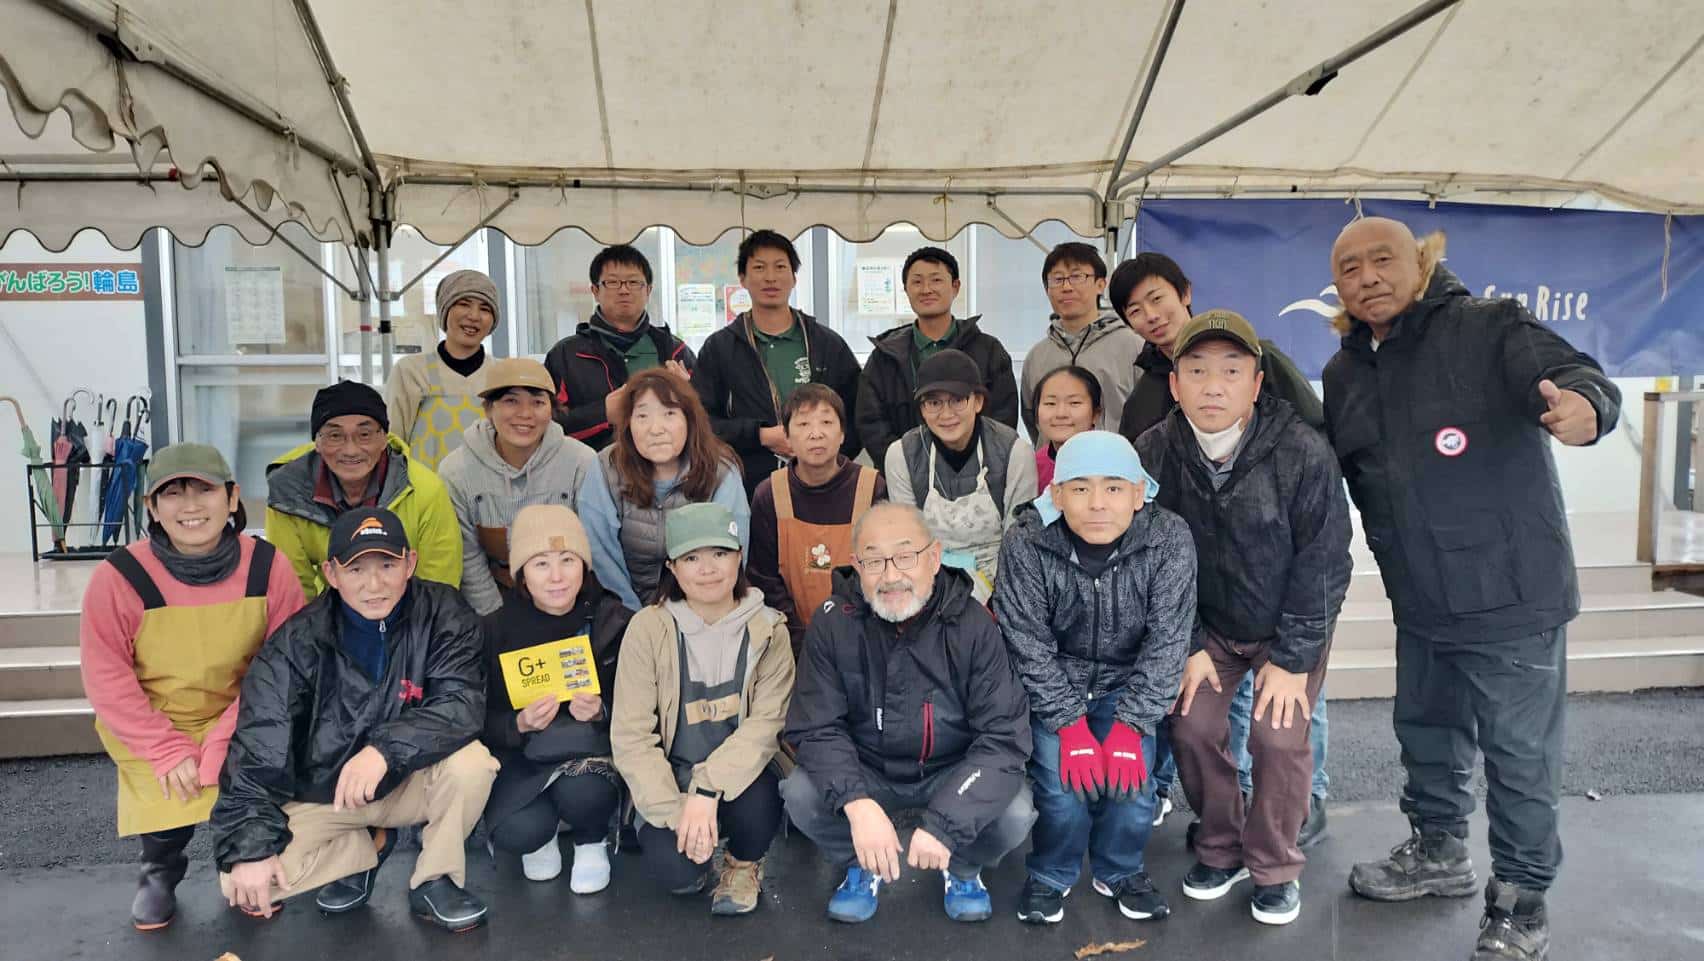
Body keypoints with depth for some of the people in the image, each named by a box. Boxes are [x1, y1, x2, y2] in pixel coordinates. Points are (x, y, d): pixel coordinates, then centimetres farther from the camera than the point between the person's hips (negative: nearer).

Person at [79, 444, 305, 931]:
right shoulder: (119, 578, -17)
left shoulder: (267, 567, -14)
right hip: (151, 730, 0)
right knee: (170, 803, -19)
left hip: (241, 724, 1)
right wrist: (167, 751, -18)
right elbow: (107, 680, -12)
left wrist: (223, 745, -20)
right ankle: (159, 871, 20)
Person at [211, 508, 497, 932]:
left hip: (412, 782, -1)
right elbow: (256, 750, -15)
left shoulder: (444, 615, -16)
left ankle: (434, 882, -4)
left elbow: (462, 704, -27)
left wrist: (386, 749, -41)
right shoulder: (298, 643, -15)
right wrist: (248, 847, -21)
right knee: (242, 883, -19)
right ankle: (362, 852, 10)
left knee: (469, 762, -32)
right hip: (320, 794, 1)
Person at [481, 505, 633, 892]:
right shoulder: (496, 630, -6)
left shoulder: (614, 622, -8)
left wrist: (601, 712, -24)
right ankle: (539, 840, 12)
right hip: (521, 759, 1)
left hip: (593, 747, 0)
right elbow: (483, 722, -3)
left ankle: (591, 843, 3)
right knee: (519, 831, -29)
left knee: (582, 791, -35)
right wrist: (519, 725, -24)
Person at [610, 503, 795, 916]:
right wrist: (676, 811, -21)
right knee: (675, 871, -26)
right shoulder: (648, 629, -9)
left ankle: (744, 863, 3)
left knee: (757, 800, -33)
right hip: (671, 776, -1)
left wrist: (708, 790, -27)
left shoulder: (767, 630, -6)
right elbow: (631, 735, -12)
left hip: (739, 773, 1)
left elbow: (766, 722, -14)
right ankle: (694, 835, 11)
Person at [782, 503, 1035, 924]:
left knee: (1015, 813, -27)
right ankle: (861, 868, 8)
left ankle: (963, 868, 10)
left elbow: (1004, 734, -21)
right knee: (800, 795, -26)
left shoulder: (972, 625, -18)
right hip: (866, 771, 1)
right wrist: (858, 802, -36)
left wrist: (945, 824, -33)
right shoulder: (834, 624, -15)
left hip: (953, 771, -1)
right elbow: (816, 728, -16)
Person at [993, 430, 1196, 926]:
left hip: (1126, 678, 1)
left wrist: (1129, 726, -21)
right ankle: (1050, 875, 12)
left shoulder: (1169, 540, -20)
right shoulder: (1025, 545, -23)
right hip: (1053, 681, -1)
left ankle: (1121, 871, 17)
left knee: (1129, 772, -13)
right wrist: (1071, 725, -22)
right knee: (1062, 774, -17)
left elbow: (1166, 642, -17)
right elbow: (1030, 645, -17)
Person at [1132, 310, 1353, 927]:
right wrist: (1188, 645, -9)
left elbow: (1321, 563, -18)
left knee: (1279, 737, -13)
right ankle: (1220, 851, 18)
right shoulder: (1155, 452, -17)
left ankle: (1274, 869, 11)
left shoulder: (1303, 452, -25)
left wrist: (1292, 658, -16)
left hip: (1291, 624, -2)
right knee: (1192, 726, -6)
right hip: (1206, 623, 3)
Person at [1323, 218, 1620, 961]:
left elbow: (1575, 375, -28)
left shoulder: (1489, 329, -12)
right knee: (1426, 733, 21)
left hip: (1511, 594, -6)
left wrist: (1583, 406, -49)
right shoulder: (1344, 372, 7)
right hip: (1420, 603, 6)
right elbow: (1336, 475, 18)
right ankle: (1439, 854, 43)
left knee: (1519, 758, 5)